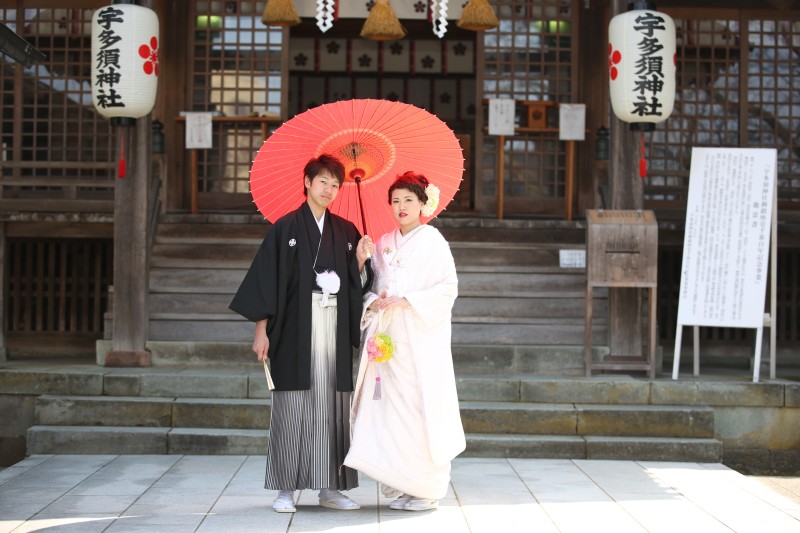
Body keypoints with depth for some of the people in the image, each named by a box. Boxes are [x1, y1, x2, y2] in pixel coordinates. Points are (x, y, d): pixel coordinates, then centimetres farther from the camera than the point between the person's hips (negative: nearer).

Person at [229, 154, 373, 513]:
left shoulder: (346, 231, 11)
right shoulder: (286, 228, -1)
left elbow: (356, 287, 11)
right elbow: (267, 279, -4)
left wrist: (360, 261, -8)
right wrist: (261, 329, -9)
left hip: (334, 331, 4)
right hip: (295, 329, -4)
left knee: (332, 405, 5)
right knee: (293, 406, -2)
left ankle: (331, 487, 11)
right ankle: (286, 488, 5)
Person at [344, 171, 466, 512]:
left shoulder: (432, 241, 0)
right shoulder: (384, 243, 16)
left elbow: (448, 288, -6)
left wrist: (407, 301, -15)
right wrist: (373, 301, -4)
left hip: (420, 336, -5)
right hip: (387, 335, 5)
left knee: (419, 405, -7)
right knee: (390, 404, 1)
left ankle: (427, 489, 0)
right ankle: (400, 483, 9)